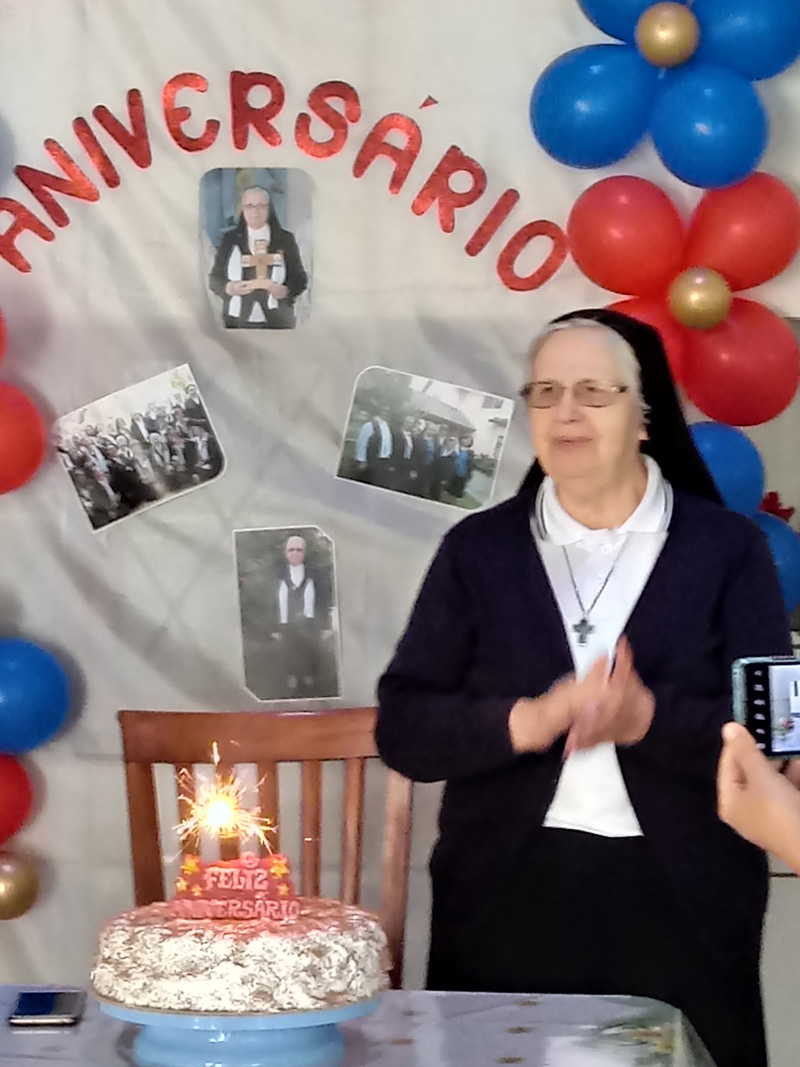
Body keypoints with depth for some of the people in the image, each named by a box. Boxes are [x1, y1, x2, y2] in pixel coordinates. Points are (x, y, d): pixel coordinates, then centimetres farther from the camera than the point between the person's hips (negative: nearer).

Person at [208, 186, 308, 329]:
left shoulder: (285, 239, 5)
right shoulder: (230, 239, 6)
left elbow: (300, 278, 7)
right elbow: (214, 278, 7)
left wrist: (286, 291, -15)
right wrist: (229, 288, -15)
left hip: (276, 323, 0)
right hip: (238, 322, 0)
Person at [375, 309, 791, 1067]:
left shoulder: (727, 548, 3)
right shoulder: (478, 549, 7)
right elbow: (402, 729, 0)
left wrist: (648, 720, -21)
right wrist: (527, 722, -17)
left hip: (683, 907, -1)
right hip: (506, 901, 1)